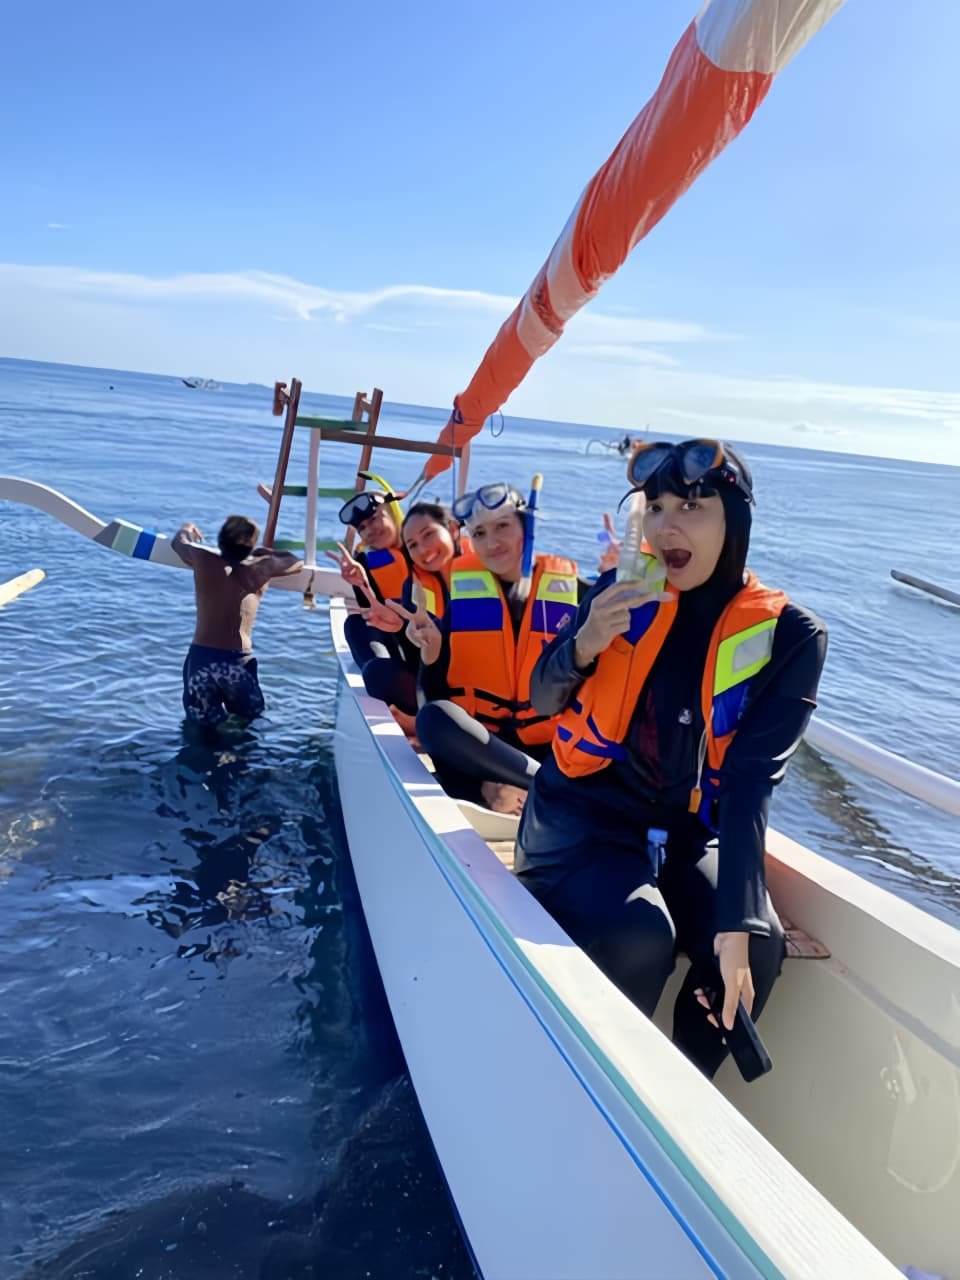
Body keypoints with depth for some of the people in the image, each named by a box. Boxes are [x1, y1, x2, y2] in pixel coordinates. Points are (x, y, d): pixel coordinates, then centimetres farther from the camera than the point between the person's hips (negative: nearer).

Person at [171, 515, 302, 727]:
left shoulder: (202, 560, -1)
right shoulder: (257, 570, -4)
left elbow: (177, 542, 22)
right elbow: (296, 563, 13)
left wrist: (185, 530, 45)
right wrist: (264, 552, 29)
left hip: (200, 657, 1)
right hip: (238, 661, -1)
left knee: (202, 722, 15)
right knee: (249, 717, 21)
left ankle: (214, 721, -5)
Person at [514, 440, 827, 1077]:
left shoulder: (786, 634, -8)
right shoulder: (624, 590, -5)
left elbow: (749, 781, -15)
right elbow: (543, 701, 2)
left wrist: (736, 921, -25)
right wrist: (583, 646, -21)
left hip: (685, 833, 2)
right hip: (584, 815, -1)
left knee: (755, 949, -22)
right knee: (638, 940, -27)